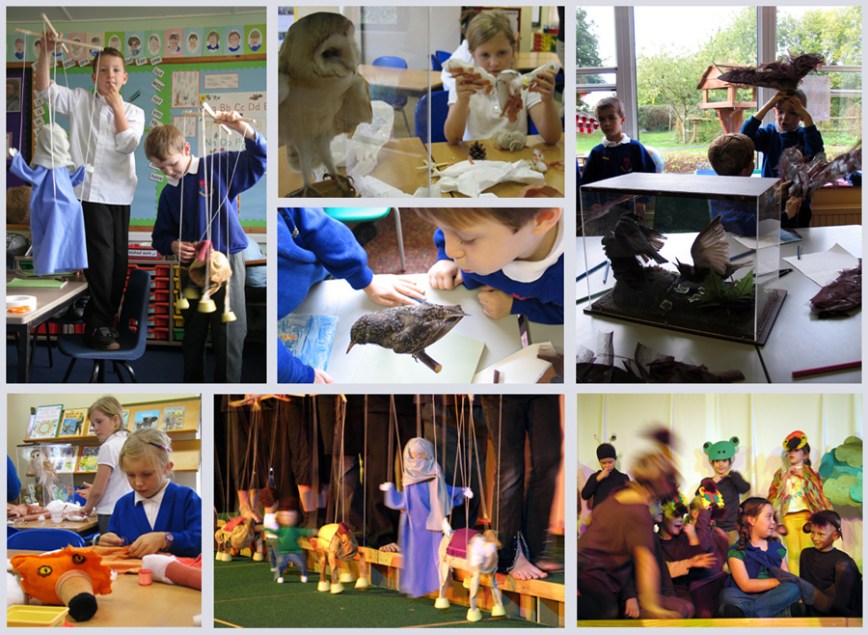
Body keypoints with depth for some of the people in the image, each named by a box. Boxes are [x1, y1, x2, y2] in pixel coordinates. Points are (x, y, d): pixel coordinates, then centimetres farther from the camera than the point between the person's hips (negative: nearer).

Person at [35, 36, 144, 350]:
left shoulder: (133, 112, 9)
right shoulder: (80, 101, 5)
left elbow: (127, 145, -7)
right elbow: (44, 89, -3)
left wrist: (117, 106, -7)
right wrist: (45, 52, -14)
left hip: (120, 193, 3)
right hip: (90, 191, -3)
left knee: (119, 257, 7)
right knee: (101, 254, -9)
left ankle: (106, 318, 22)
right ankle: (97, 325, -1)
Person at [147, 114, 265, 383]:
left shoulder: (218, 167, -5)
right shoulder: (169, 193, 9)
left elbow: (257, 163, -11)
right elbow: (161, 236, 12)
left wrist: (245, 131, -28)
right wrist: (172, 245, -11)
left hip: (227, 262, -5)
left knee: (228, 336, -1)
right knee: (192, 336, 16)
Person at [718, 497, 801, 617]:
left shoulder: (777, 547, 16)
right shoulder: (736, 552, 0)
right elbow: (745, 585, -11)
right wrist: (778, 581, -11)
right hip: (748, 598, -4)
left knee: (794, 588, -26)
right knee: (728, 594, -34)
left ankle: (743, 612, -32)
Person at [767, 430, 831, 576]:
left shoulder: (809, 472, 9)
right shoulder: (782, 473, 11)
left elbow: (817, 493, -2)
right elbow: (776, 496, 2)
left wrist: (803, 476, -5)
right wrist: (786, 477, -6)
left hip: (806, 515, -1)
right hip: (789, 517, 1)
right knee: (793, 553, -3)